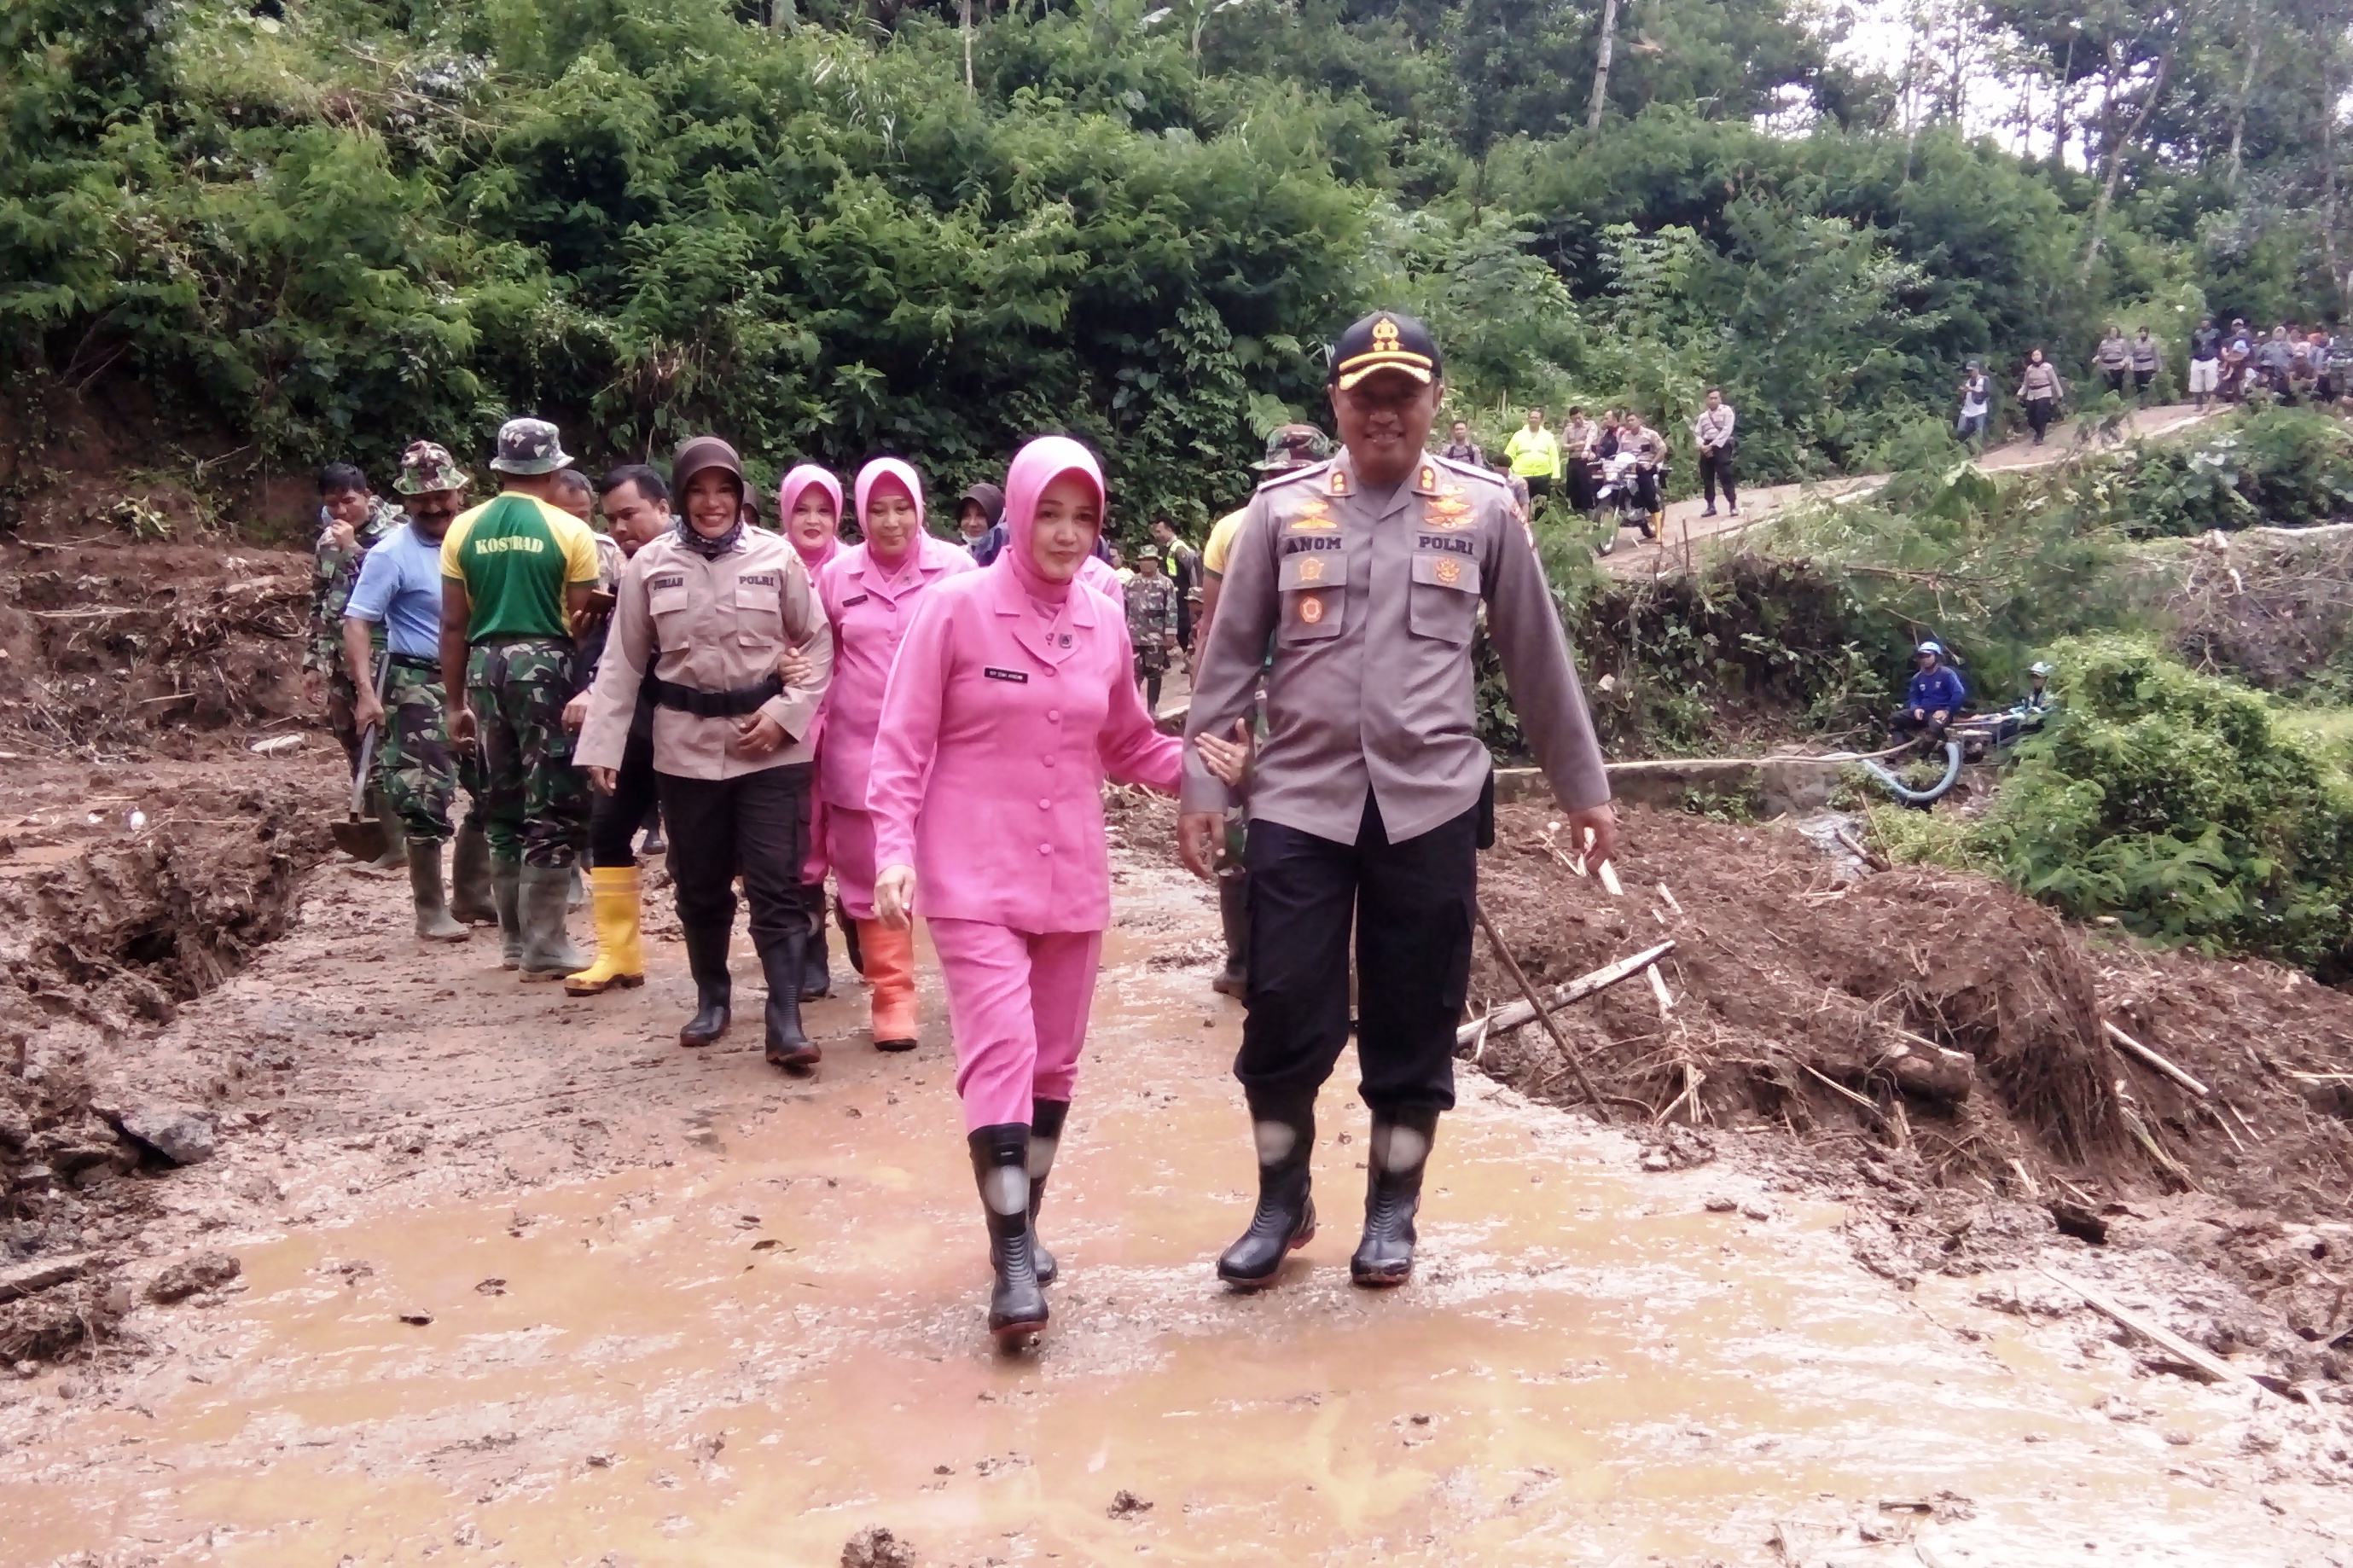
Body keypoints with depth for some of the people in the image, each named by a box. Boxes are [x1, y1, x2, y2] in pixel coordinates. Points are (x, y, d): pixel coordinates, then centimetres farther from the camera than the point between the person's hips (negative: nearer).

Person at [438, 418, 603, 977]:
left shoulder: (464, 529, 7)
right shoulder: (570, 531, -2)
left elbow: (453, 625, 6)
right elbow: (586, 620, -5)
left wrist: (457, 702, 12)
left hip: (486, 667, 4)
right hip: (545, 664, -4)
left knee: (503, 805, 14)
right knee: (554, 806, 1)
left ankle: (514, 937, 21)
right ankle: (544, 946, 2)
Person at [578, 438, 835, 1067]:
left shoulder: (777, 557, -3)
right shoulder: (650, 565, 0)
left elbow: (817, 644, 3)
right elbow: (623, 662, 4)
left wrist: (787, 713, -9)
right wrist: (603, 744, -1)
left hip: (770, 746, -2)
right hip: (685, 745, 2)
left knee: (777, 884, -5)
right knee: (699, 885, 13)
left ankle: (785, 1022, -4)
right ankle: (712, 997, 32)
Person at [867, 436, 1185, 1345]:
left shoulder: (1105, 623, 5)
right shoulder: (955, 607, -7)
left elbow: (1126, 746, 16)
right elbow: (902, 746, -6)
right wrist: (895, 851, -16)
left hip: (1073, 878, 5)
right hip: (974, 878, -5)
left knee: (1055, 1061, 12)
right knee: (1002, 1052, -13)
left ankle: (1025, 1226, 29)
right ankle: (1012, 1262, -6)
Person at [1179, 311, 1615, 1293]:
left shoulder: (1485, 511, 4)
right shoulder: (1281, 510, 4)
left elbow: (1537, 658, 9)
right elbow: (1229, 656, 6)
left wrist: (1583, 787, 12)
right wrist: (1199, 785, 2)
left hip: (1431, 802, 0)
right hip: (1299, 799, 0)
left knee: (1414, 1020, 8)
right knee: (1285, 1009, 1)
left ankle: (1392, 1210, 26)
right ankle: (1281, 1202, 23)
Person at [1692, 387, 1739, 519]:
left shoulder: (1726, 411, 0)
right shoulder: (1703, 415, 16)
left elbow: (1726, 431, -10)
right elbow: (1697, 433, 12)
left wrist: (1712, 445, -14)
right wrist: (1703, 446, -8)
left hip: (1721, 447, -5)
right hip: (1706, 448, 5)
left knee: (1725, 477, -12)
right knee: (1707, 479, 5)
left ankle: (1733, 505, -9)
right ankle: (1711, 506, 13)